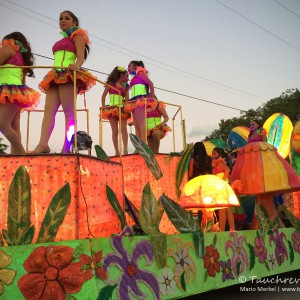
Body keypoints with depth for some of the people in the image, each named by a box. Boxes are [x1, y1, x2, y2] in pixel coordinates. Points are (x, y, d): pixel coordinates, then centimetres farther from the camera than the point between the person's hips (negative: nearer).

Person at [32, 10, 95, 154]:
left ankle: (66, 148, -23)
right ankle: (43, 145, -23)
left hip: (67, 74, -7)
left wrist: (75, 65, -27)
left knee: (68, 111, -15)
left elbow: (81, 57, -5)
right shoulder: (61, 41, 32)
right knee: (48, 110, -11)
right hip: (55, 75, 7)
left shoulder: (77, 35, 11)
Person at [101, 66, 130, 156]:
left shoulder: (125, 86, 15)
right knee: (115, 131, -2)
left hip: (122, 109, 3)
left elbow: (127, 99, 6)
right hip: (112, 108, -3)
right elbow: (104, 95, 2)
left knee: (123, 129, -13)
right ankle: (117, 152, -2)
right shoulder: (111, 83, 5)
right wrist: (103, 106, -8)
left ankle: (125, 150, -18)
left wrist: (127, 89, 0)